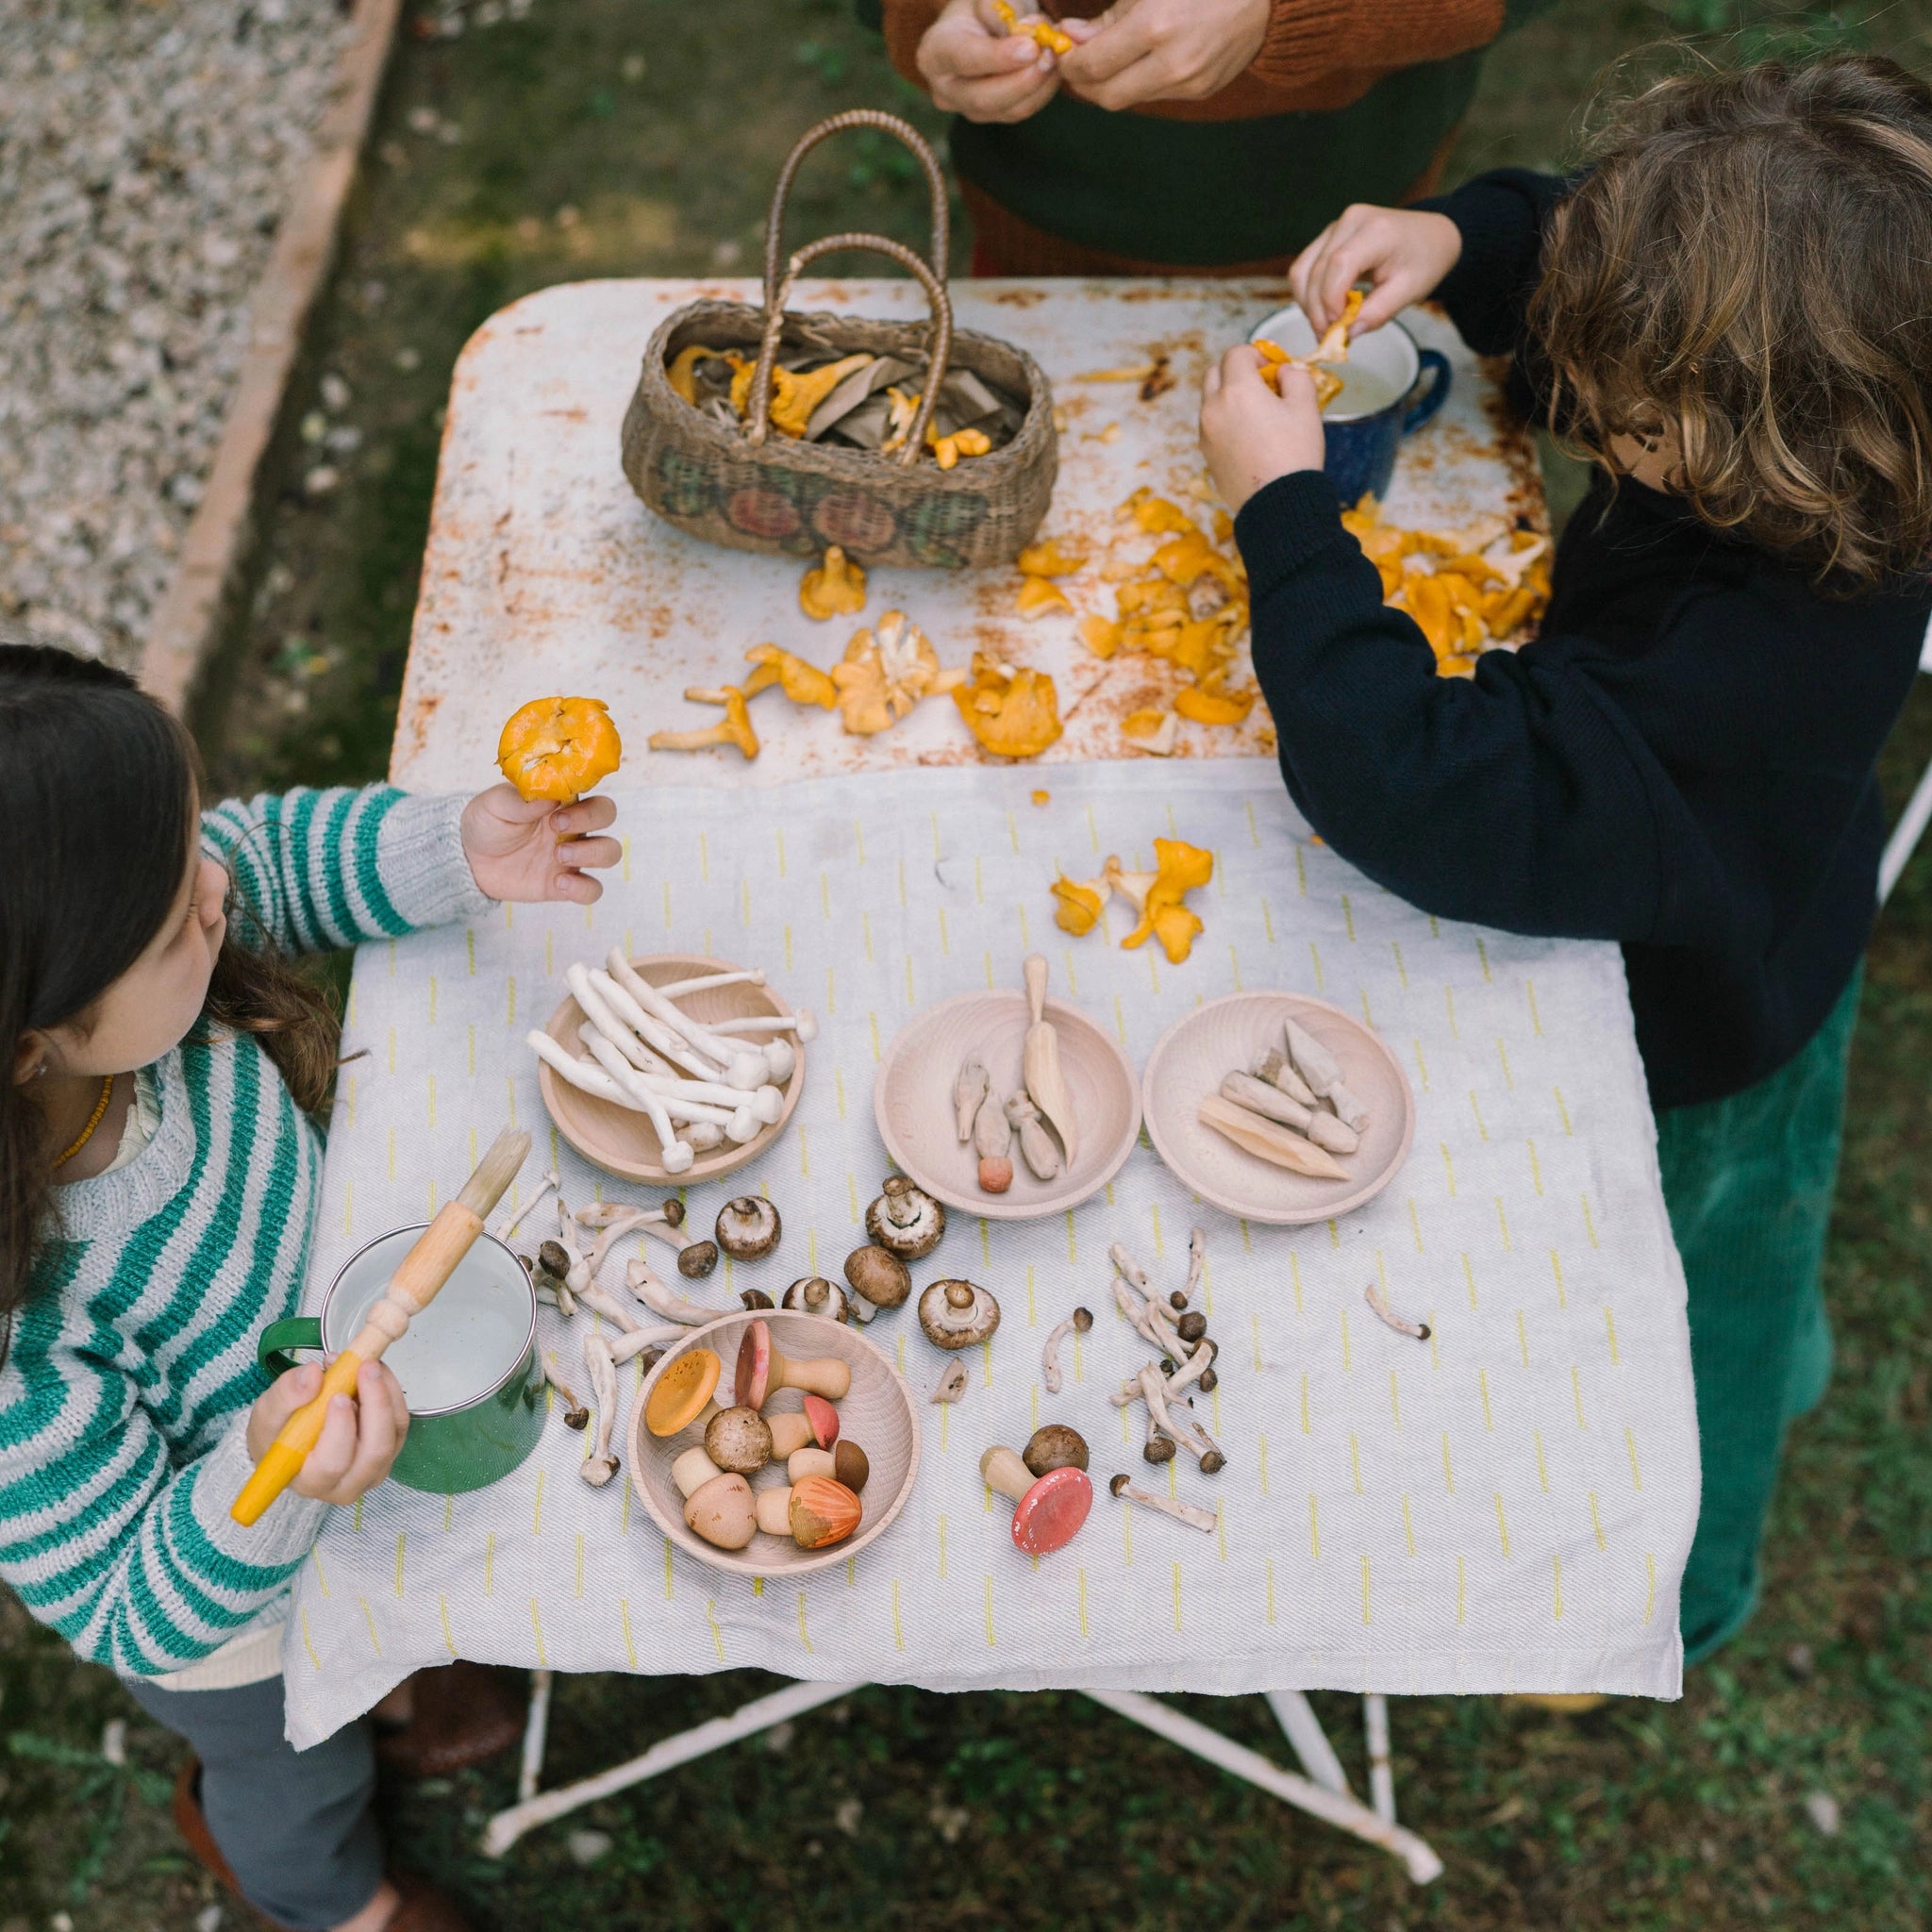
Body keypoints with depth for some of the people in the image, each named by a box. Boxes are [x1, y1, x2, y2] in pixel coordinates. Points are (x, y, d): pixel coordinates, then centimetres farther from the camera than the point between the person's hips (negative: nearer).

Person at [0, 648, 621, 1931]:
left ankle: (239, 1816, 74)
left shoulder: (123, 1010, -31)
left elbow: (262, 857, -8)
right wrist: (268, 1479, -50)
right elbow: (137, 1615, -30)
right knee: (301, 1773, 31)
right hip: (232, 1626, -5)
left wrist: (455, 851, -23)